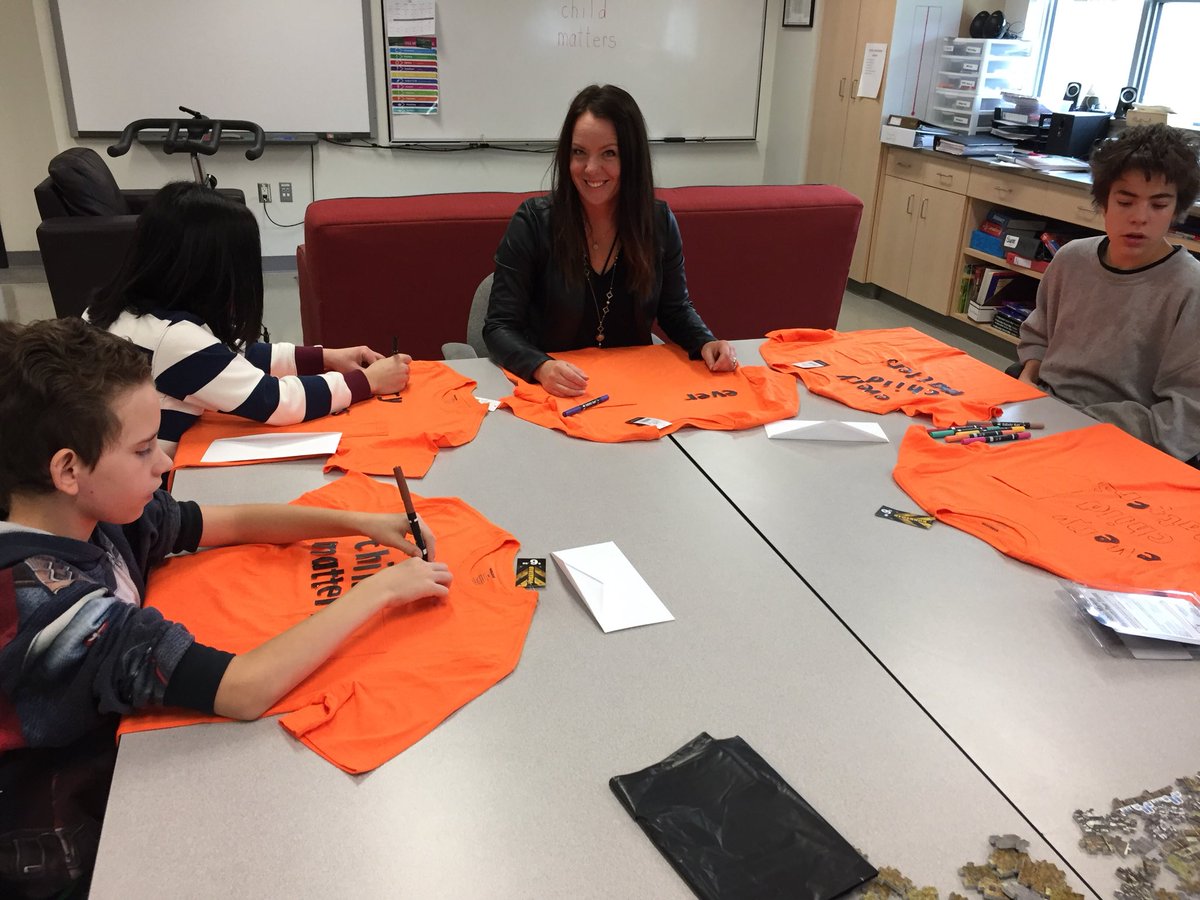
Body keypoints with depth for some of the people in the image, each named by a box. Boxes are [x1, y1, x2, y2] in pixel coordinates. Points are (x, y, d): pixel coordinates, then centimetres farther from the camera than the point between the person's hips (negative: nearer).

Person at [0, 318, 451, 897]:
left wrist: (359, 522, -9)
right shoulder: (47, 599, -34)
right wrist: (376, 589, -30)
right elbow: (243, 691, -39)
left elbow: (235, 523, 2)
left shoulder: (85, 514, -10)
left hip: (108, 753, 6)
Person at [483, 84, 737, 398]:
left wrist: (705, 343, -9)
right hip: (552, 392, -2)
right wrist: (541, 367, -31)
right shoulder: (533, 221, -10)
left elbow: (675, 309, 12)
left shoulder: (659, 221, -1)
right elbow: (500, 327, -11)